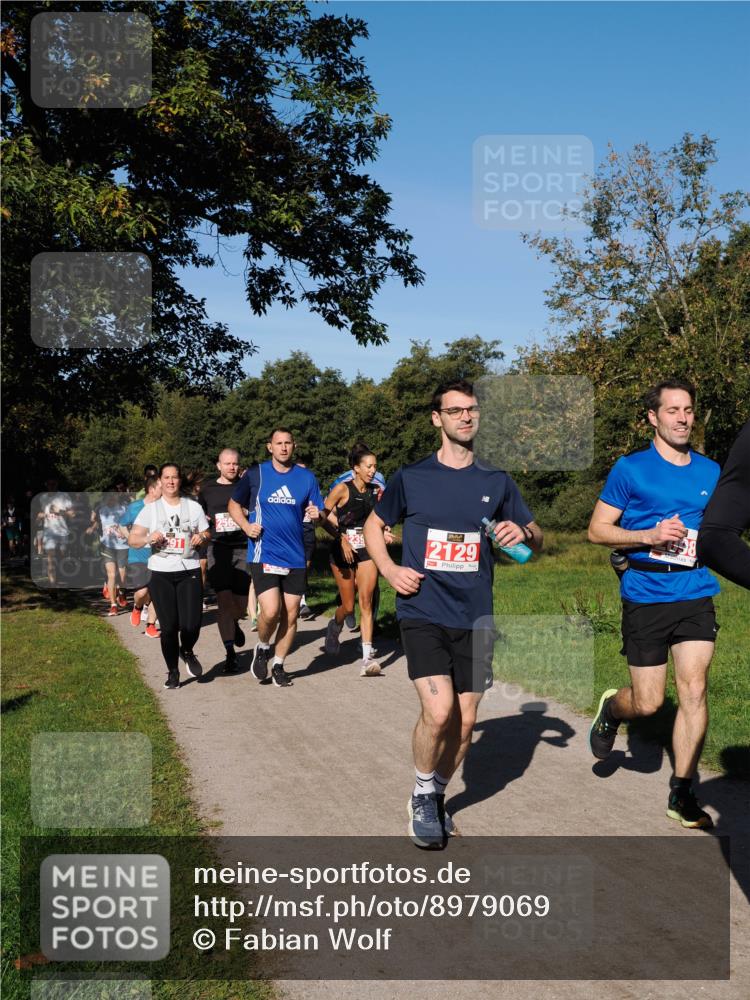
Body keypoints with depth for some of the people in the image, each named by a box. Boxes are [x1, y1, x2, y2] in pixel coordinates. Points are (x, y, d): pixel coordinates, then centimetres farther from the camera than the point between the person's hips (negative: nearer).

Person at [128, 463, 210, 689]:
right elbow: (132, 539, 1)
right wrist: (149, 538, -19)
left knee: (191, 624, -9)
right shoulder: (151, 510, 5)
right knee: (168, 626, 0)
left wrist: (202, 538, -8)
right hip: (161, 573, 0)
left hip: (189, 571, 0)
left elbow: (206, 533, 15)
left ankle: (187, 651, 25)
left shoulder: (193, 507, 9)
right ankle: (172, 671, 19)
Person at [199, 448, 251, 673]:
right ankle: (230, 653, -4)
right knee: (224, 600, -9)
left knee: (241, 602, 4)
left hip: (243, 548, 1)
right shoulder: (207, 489, 9)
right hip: (218, 548, 0)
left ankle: (234, 624, 40)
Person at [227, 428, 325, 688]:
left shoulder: (306, 477, 5)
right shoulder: (255, 474, 0)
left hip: (295, 556, 3)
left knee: (290, 615, 7)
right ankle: (262, 648, 15)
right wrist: (245, 525, -7)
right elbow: (234, 504, 11)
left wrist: (316, 514, -14)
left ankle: (278, 665, 25)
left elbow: (319, 513, 9)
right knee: (271, 611, -16)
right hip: (264, 554, -3)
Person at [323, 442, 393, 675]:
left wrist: (383, 533, 0)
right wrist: (342, 538, -17)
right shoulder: (342, 489, -11)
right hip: (343, 550, -3)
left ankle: (367, 658, -12)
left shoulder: (376, 491, 3)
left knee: (366, 603, -9)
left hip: (367, 550, 3)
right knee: (348, 606, 4)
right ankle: (335, 626, 41)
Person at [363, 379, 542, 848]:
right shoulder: (412, 477, 1)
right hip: (423, 612, -3)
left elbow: (537, 538, 13)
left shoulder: (496, 482, 6)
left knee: (464, 722, 7)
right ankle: (422, 796, 8)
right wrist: (389, 570, -4)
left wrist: (523, 533, -11)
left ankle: (437, 796, 32)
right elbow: (374, 525, 14)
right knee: (439, 711, -18)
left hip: (474, 617, 3)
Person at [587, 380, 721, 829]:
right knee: (647, 703, 2)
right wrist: (648, 536, -15)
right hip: (645, 595, -3)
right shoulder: (631, 468, -2)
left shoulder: (711, 471, 11)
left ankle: (682, 792, 9)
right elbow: (597, 530, -2)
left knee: (694, 691, -5)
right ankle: (610, 709, 37)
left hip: (696, 594, 3)